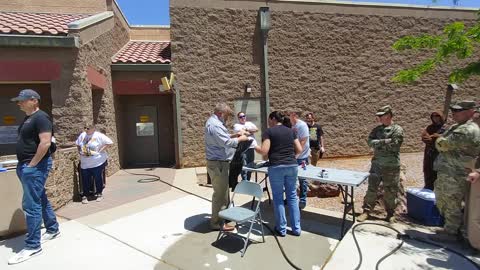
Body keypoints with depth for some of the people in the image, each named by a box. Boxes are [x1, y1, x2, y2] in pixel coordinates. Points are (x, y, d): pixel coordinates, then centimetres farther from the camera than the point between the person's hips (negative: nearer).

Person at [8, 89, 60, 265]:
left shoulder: (40, 117, -14)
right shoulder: (28, 118, 16)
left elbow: (45, 142, -23)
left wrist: (31, 164, -19)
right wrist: (23, 164, 13)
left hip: (35, 167, -10)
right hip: (25, 166, 10)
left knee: (31, 205, -6)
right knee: (41, 200, 17)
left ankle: (33, 246, 4)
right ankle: (53, 230, 31)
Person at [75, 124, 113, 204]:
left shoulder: (99, 136, -10)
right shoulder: (82, 135, 8)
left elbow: (109, 143, -13)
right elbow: (77, 144, 24)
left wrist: (100, 150, -15)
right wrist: (79, 151, 8)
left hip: (97, 163, -4)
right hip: (84, 163, 5)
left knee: (98, 178, 5)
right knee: (85, 180, 8)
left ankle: (99, 194, 22)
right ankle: (85, 195, 22)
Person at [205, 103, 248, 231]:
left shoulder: (213, 122, 14)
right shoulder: (215, 125, -21)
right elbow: (227, 143, -26)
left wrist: (233, 136, 11)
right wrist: (240, 139, -11)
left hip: (218, 163, 11)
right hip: (218, 164, -11)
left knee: (222, 192, 20)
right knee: (220, 193, -2)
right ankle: (217, 223, 10)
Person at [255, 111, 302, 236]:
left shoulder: (269, 131, -2)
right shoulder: (291, 131, 12)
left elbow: (264, 151, -10)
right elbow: (299, 149, 10)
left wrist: (255, 147, 8)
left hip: (276, 167, -4)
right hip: (292, 166, 4)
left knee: (278, 197, 9)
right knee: (292, 196, 14)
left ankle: (281, 228, 19)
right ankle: (296, 228, 21)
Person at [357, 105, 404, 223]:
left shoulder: (397, 129, -6)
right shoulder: (377, 129, 9)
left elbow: (394, 145, -18)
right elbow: (370, 142, -3)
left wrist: (378, 143, -9)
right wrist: (385, 142, -16)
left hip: (391, 166, -3)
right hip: (376, 164, 4)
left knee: (390, 191, 9)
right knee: (371, 188, 6)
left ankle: (390, 214, 27)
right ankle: (366, 211, 15)